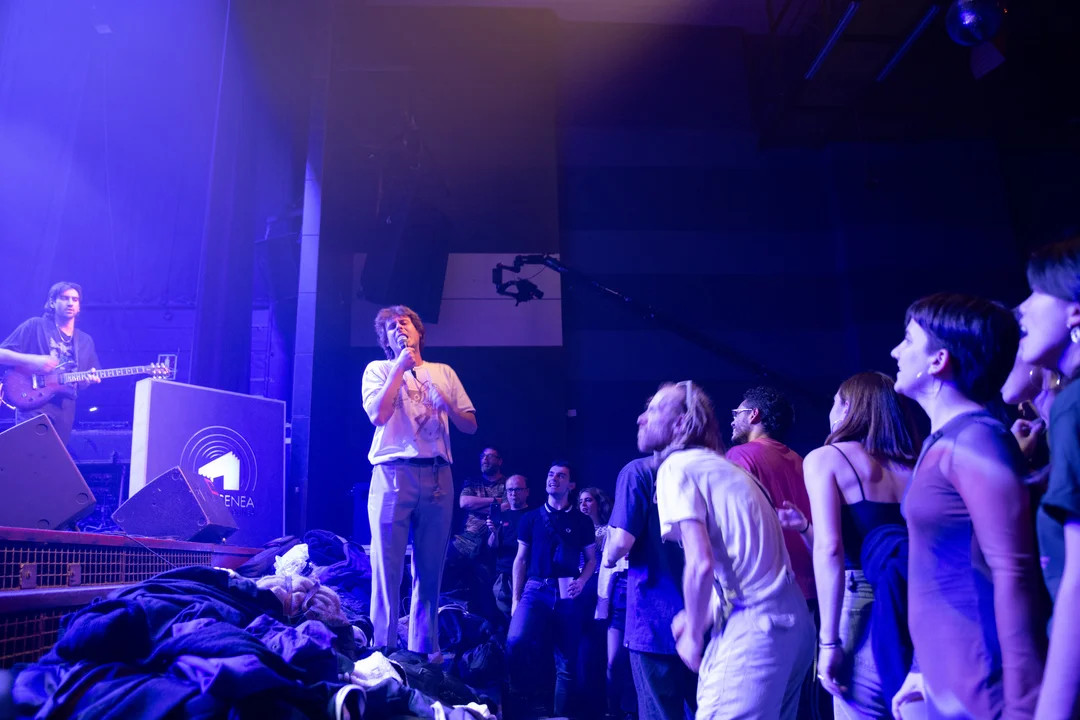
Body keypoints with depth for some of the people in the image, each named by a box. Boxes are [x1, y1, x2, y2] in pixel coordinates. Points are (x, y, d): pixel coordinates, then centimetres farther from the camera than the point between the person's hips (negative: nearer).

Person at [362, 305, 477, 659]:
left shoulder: (444, 372, 18)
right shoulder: (379, 369, 11)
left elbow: (471, 426, 13)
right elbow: (379, 415, -8)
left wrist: (447, 404, -6)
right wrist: (401, 367, -3)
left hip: (437, 476, 3)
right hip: (393, 474, -3)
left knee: (430, 568, 6)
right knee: (387, 566, -3)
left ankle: (425, 649, 15)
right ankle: (384, 650, 3)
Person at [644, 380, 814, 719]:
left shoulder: (676, 467, -6)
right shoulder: (720, 465, 20)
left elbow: (701, 564, -16)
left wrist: (694, 635, -3)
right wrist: (699, 618, 19)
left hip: (755, 626, -9)